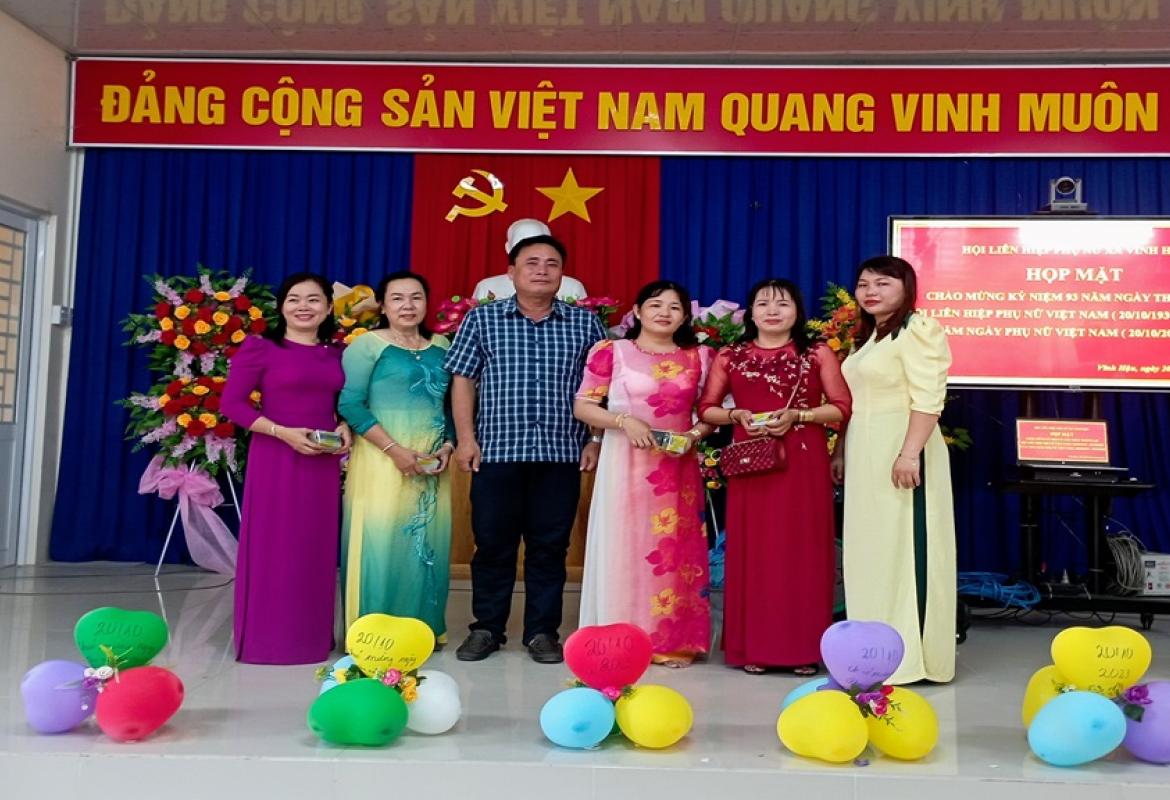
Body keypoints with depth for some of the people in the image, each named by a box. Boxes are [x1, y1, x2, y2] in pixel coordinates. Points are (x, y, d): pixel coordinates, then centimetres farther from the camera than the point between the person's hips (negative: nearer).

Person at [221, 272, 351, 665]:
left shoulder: (337, 355, 11)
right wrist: (283, 432, -16)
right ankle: (267, 637, 12)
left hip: (323, 463, 5)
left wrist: (345, 429, -2)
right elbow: (232, 403, -7)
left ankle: (311, 636, 21)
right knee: (272, 546, 0)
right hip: (275, 460, -5)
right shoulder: (259, 348, -4)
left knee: (316, 548, 9)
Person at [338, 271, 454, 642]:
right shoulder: (368, 344, -4)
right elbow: (350, 405, -11)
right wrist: (394, 449, -17)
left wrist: (448, 446, -1)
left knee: (428, 542, 8)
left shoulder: (441, 347, 12)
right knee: (380, 540, -4)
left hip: (431, 466, 5)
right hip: (383, 461, -5)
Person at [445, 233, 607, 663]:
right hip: (497, 451, 0)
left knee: (550, 545, 7)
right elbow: (463, 380, 4)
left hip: (561, 453, 1)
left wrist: (595, 440, 3)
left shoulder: (585, 322, 7)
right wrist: (466, 438, -3)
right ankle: (486, 628, 20)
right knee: (492, 543, 6)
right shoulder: (481, 319, 5)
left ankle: (542, 631, 19)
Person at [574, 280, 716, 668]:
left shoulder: (699, 357, 9)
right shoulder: (611, 352, 1)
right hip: (625, 465, -2)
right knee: (623, 548, 1)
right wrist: (623, 421, -15)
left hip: (677, 469, 3)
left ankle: (675, 640, 15)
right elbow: (582, 406, -1)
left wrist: (695, 434, -8)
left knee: (676, 551, 5)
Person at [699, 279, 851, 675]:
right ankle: (752, 647, 10)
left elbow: (842, 407, 2)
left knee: (802, 550, 1)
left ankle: (804, 647, 10)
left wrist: (798, 415, -11)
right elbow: (706, 408, 11)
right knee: (752, 551, 2)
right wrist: (735, 415, -8)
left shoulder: (818, 354, 6)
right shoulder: (730, 357, 9)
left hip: (803, 464, -1)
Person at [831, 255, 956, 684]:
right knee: (870, 549, 12)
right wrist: (841, 452, 16)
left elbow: (928, 398, -18)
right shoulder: (864, 337, 19)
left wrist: (910, 453, -24)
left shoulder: (917, 330, -8)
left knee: (903, 547, -5)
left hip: (899, 448, -9)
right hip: (865, 454, 9)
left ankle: (907, 655, 2)